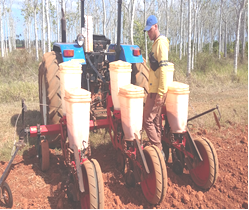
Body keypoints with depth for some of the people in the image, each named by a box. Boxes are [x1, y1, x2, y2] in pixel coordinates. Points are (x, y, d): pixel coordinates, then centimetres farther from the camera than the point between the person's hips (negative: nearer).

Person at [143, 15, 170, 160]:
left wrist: (160, 93, -23)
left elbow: (163, 70, -21)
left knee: (147, 120, -6)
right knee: (156, 122, 13)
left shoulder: (161, 43, -13)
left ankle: (159, 150, 2)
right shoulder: (156, 43, 18)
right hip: (154, 90, 10)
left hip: (157, 92, -10)